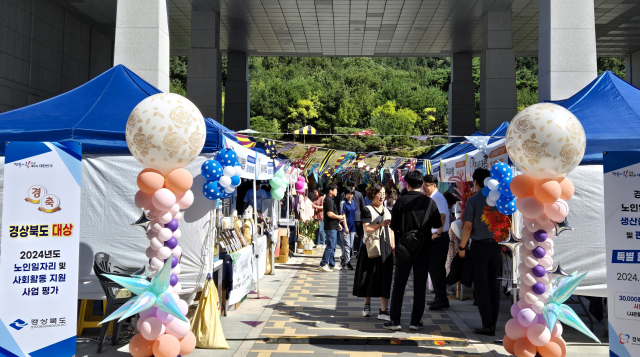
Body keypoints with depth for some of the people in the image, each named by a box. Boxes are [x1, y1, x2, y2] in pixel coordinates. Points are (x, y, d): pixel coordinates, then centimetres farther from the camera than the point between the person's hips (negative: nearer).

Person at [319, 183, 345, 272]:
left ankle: (332, 264, 22)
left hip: (333, 227, 11)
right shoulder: (329, 200, -16)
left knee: (332, 246, 15)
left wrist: (337, 222, 19)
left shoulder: (329, 199, 17)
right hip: (331, 227, -11)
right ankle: (323, 265, -7)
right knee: (330, 246, -9)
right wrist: (339, 217, -10)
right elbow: (330, 214, -25)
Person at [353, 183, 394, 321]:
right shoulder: (367, 210, -3)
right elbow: (366, 228, -14)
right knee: (369, 277, 3)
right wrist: (381, 224, -25)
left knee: (385, 278, -3)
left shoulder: (387, 211, 16)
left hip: (385, 248, 5)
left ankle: (383, 310, -4)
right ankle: (367, 305, 20)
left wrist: (393, 247, 12)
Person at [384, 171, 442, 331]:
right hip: (423, 250, 1)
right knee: (420, 286, 9)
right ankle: (416, 321, 11)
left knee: (398, 285, 8)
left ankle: (395, 320, 8)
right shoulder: (430, 202, -5)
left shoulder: (401, 201, -9)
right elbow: (438, 225, 3)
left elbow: (394, 226, -5)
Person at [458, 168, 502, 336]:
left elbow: (468, 226, -10)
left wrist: (462, 247, -1)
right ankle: (493, 323, 15)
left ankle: (487, 325, 0)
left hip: (479, 246, -5)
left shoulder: (473, 200, -8)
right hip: (495, 245, 5)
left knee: (481, 286, 0)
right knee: (494, 285, 10)